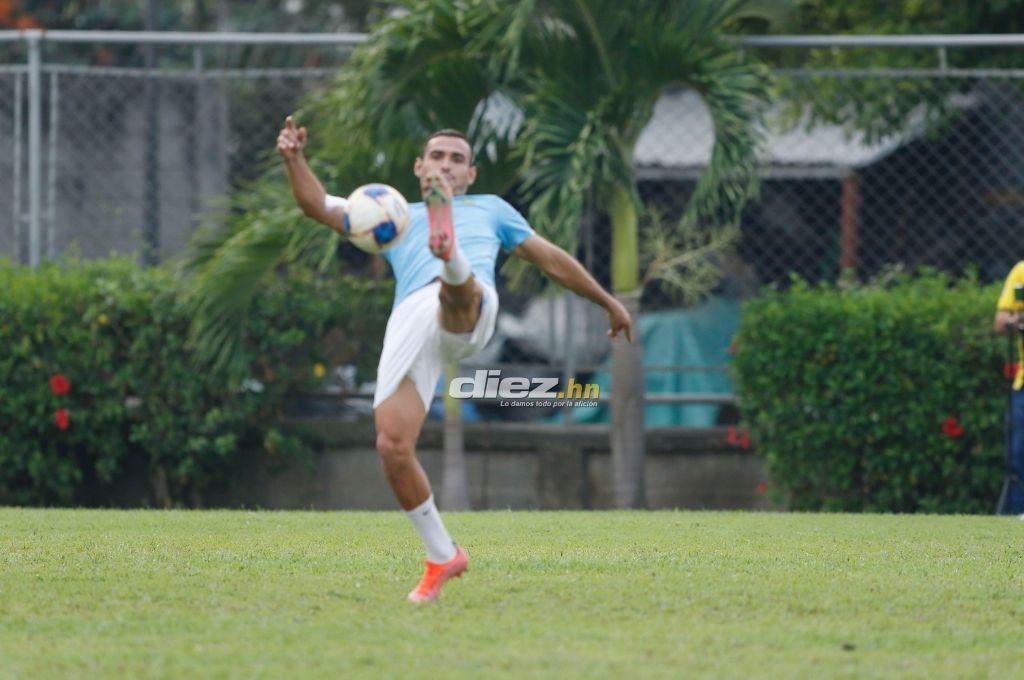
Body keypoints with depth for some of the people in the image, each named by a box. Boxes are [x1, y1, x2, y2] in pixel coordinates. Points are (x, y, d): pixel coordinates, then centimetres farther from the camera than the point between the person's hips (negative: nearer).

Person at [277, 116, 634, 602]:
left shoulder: (490, 209, 38)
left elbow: (551, 258, 43)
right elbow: (317, 206, 30)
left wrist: (608, 302, 45)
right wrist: (294, 159, 13)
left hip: (470, 309, -1)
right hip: (409, 321, 2)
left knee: (457, 288, -41)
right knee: (392, 448, -14)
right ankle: (442, 558, 1)